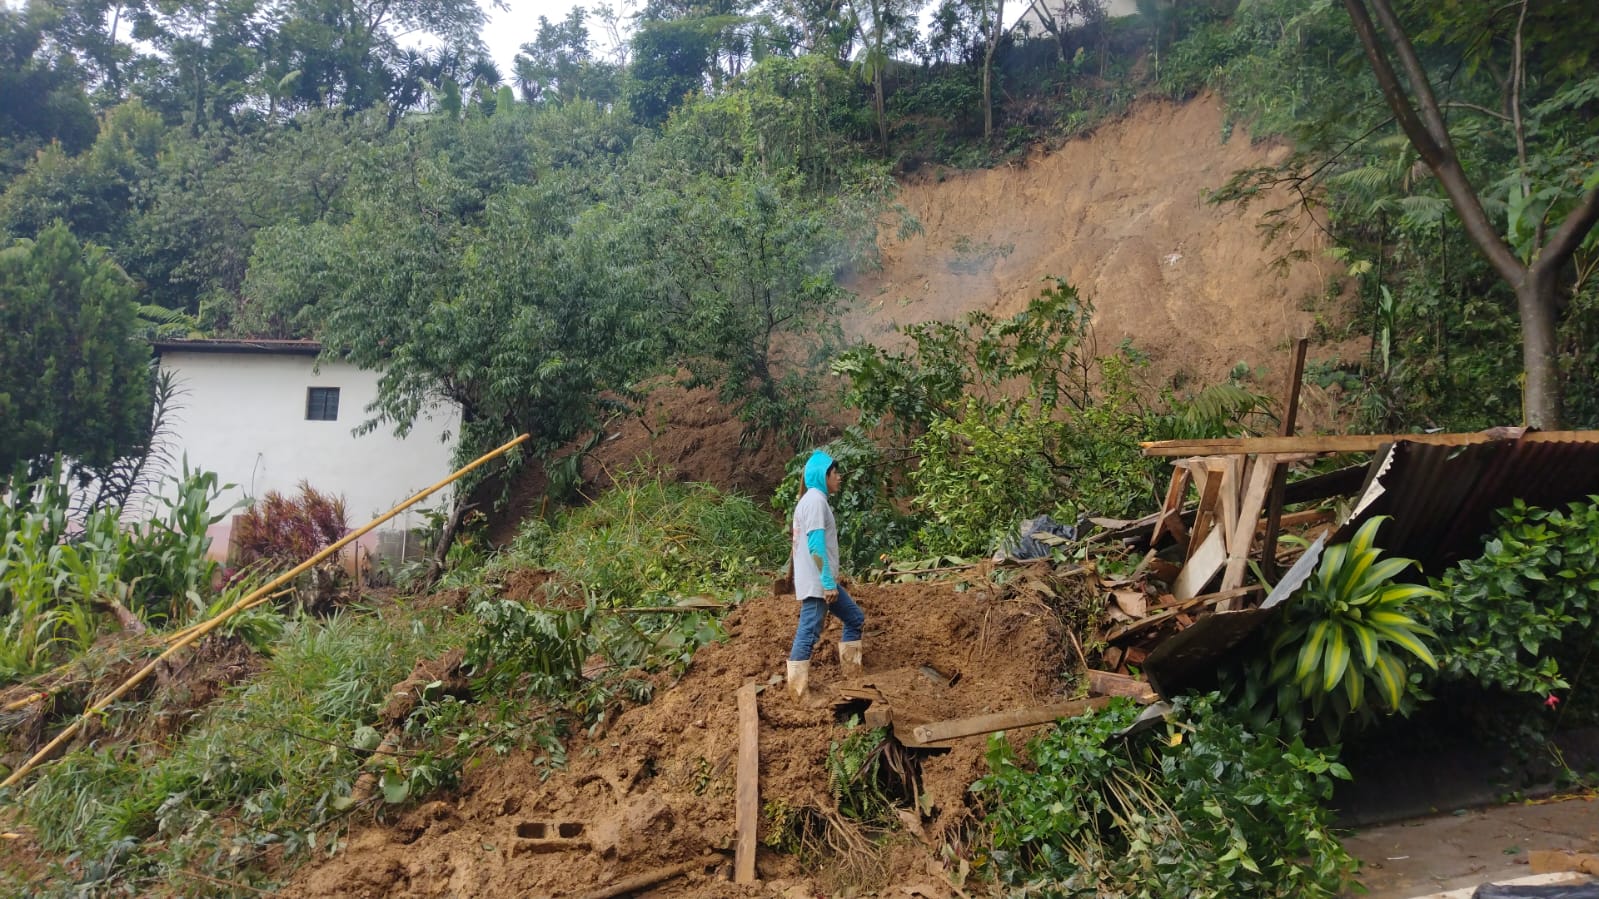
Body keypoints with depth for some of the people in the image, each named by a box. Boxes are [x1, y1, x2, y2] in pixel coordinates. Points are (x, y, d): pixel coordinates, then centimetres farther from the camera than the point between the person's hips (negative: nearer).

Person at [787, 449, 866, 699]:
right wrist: (828, 582, -22)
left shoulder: (817, 500, 17)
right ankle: (797, 689, -3)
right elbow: (816, 545, -21)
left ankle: (851, 672, 22)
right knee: (809, 631, -7)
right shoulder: (815, 500, -15)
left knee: (855, 618, 16)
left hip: (823, 580, 11)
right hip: (816, 583, -11)